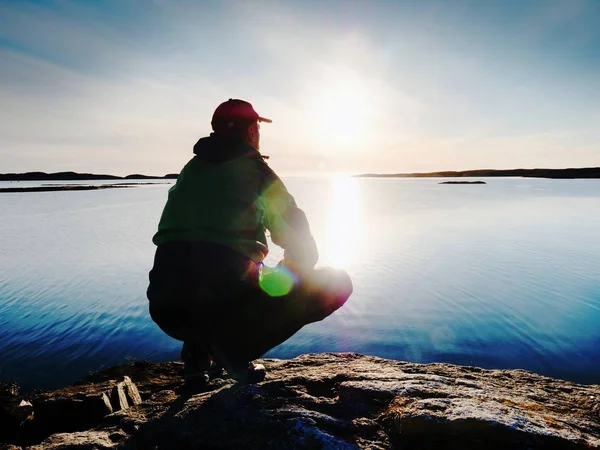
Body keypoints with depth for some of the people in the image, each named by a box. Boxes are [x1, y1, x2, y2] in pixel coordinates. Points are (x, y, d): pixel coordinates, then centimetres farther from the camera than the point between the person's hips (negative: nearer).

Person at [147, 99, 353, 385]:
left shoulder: (191, 169, 20)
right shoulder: (257, 171, 4)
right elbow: (302, 247, 7)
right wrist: (290, 277, 30)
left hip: (168, 311, 7)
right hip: (225, 301, -6)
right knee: (337, 284, 6)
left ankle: (197, 355, 21)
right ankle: (236, 346, -2)